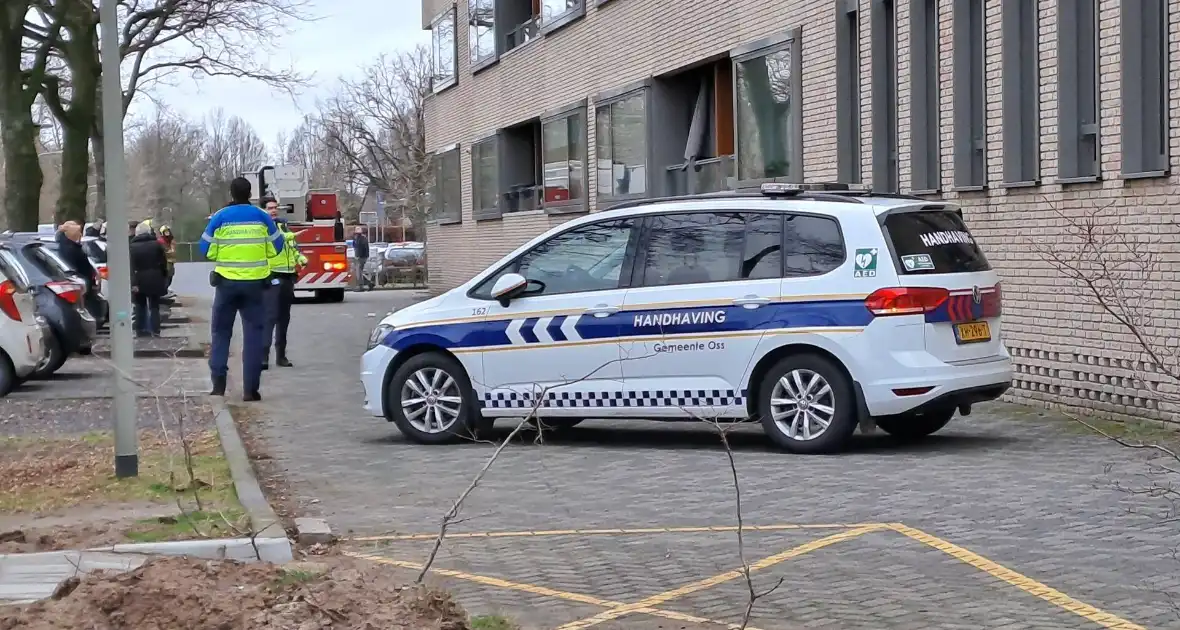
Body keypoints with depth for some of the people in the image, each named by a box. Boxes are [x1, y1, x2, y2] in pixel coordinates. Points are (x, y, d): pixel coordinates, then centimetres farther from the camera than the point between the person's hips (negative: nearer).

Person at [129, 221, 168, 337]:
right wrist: (163, 276, 12)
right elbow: (163, 262, 3)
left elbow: (131, 267, -12)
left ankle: (140, 331, 11)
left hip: (140, 281, -1)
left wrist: (133, 283, -15)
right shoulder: (157, 244, 1)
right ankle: (155, 331, -3)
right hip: (154, 280, 1)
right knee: (154, 306, 5)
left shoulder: (132, 247, -5)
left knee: (140, 306, 12)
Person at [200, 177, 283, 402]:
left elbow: (206, 249, -1)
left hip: (227, 282, 0)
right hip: (255, 282, 0)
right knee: (253, 333, 4)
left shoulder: (220, 217, -3)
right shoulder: (262, 217, -1)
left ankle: (218, 383, 5)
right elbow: (276, 246, 5)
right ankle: (250, 389, -1)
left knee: (221, 332, 12)